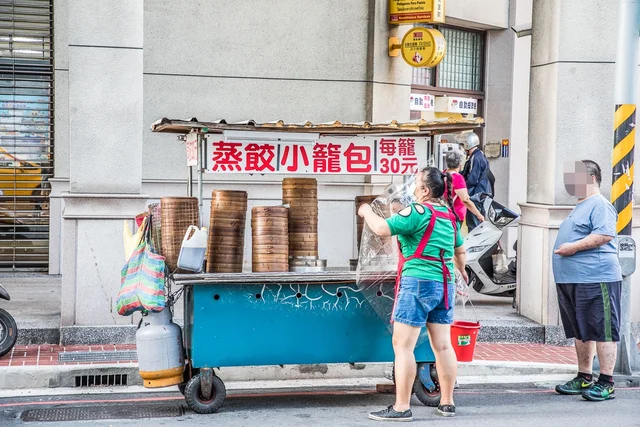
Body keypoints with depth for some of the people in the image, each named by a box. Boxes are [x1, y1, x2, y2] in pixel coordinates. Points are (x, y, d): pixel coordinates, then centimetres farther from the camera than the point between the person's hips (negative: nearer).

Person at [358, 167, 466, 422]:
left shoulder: (419, 211, -11)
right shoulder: (450, 216, 13)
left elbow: (382, 228, -19)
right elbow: (460, 251, 27)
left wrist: (366, 212, 0)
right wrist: (461, 271, 47)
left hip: (418, 283, -8)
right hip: (444, 286, 8)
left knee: (403, 345, -5)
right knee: (443, 345, 11)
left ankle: (401, 407, -5)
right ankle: (447, 403, 18)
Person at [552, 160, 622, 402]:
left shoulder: (600, 205, -10)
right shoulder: (580, 206, 22)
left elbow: (605, 234, -23)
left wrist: (574, 247, -21)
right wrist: (564, 249, 21)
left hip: (596, 279, -11)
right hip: (573, 280, 11)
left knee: (602, 331, -6)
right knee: (581, 332, 15)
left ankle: (606, 383, -2)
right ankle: (584, 379, 23)